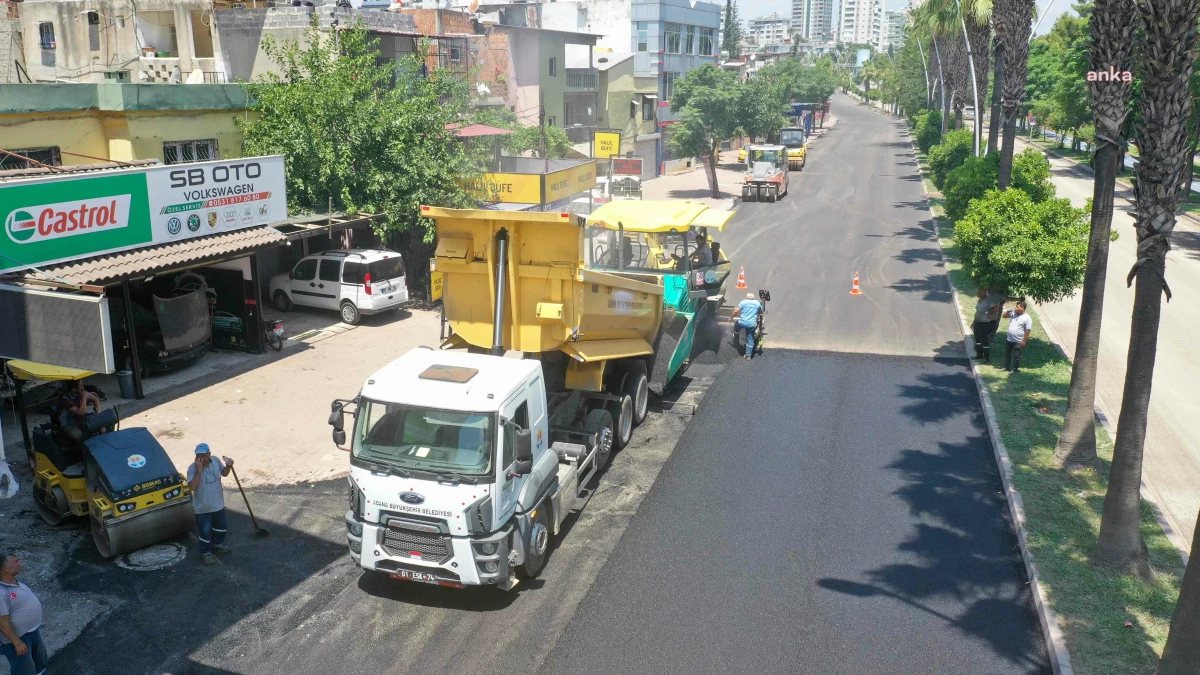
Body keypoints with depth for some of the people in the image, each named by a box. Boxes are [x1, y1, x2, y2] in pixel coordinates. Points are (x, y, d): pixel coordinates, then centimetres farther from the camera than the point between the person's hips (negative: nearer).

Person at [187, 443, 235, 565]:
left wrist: (228, 465, -13)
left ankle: (217, 544, 48)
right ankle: (206, 553, 27)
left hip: (218, 504, 5)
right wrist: (199, 470, -34)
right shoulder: (192, 468, -22)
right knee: (205, 531, 7)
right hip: (202, 507, -5)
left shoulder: (216, 461, -9)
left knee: (220, 527, 24)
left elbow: (224, 473, 9)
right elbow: (192, 487, -30)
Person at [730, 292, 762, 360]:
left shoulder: (743, 302, 1)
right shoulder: (757, 303, 8)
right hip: (752, 324, 1)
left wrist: (731, 318, 9)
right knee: (750, 340, 11)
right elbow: (761, 311, 24)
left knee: (736, 324, 34)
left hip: (742, 322, -1)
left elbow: (736, 311, -4)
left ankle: (735, 341, 41)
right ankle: (748, 355, 12)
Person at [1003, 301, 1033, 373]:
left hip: (1018, 342, -7)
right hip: (1009, 340, 7)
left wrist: (1024, 341, -17)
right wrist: (1009, 311, -6)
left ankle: (1015, 369, 17)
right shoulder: (1013, 313, 3)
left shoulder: (1027, 318, -16)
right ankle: (1006, 367, 32)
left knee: (1016, 356, 4)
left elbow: (1028, 330, -16)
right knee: (1007, 354, 17)